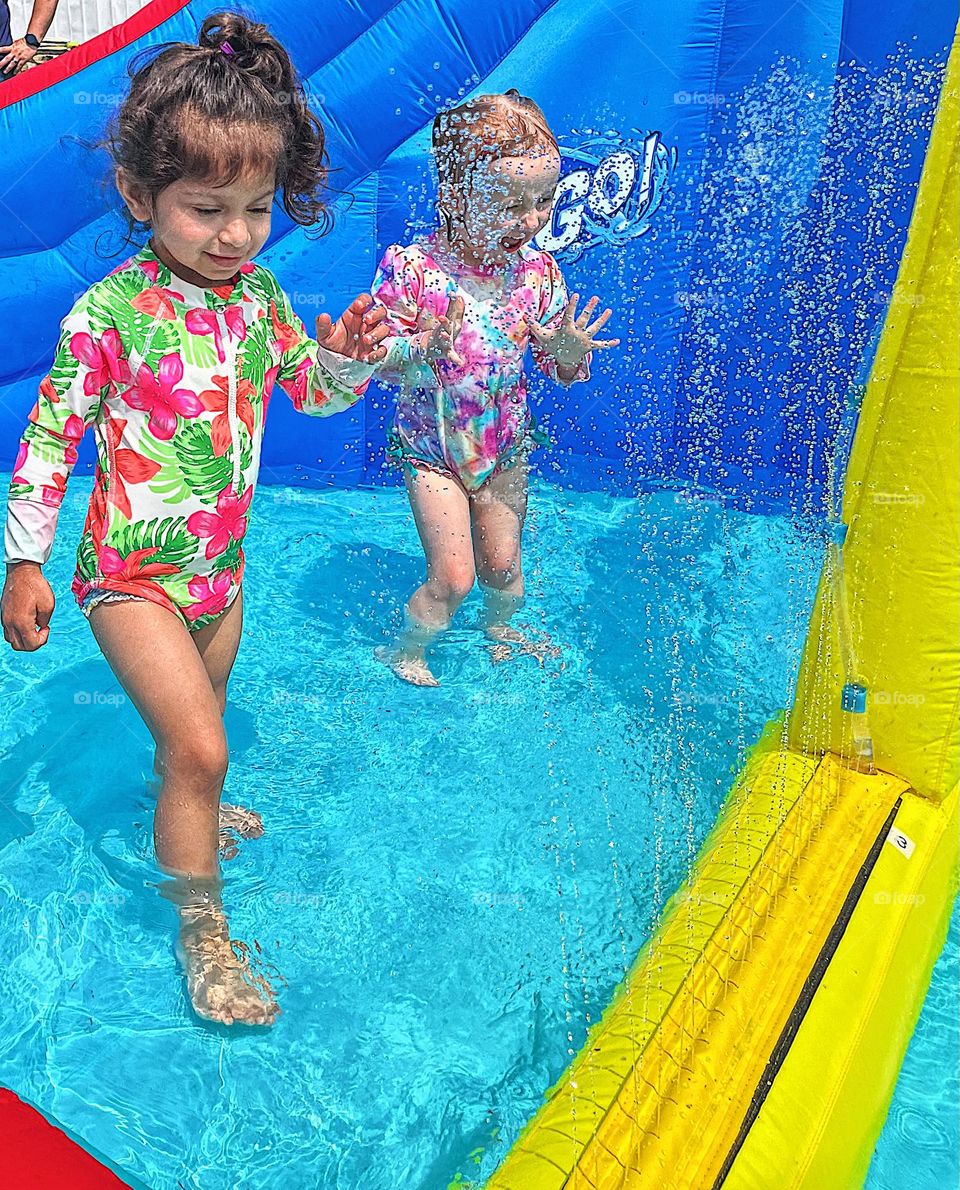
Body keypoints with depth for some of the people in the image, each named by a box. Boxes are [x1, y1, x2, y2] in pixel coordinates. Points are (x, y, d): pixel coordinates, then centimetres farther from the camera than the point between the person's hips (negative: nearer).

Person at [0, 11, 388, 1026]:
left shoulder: (257, 294, -2)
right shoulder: (110, 313, -18)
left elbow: (313, 388, 10)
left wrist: (347, 359, -13)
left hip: (221, 561, 6)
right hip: (133, 573, -5)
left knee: (192, 726, 25)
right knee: (199, 746, -10)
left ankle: (186, 813, 55)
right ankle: (202, 931, 11)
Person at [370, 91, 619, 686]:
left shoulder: (538, 271, -8)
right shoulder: (410, 268, -19)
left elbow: (560, 368, -1)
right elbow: (377, 359, -17)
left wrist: (571, 351, -25)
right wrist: (422, 350, -37)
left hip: (505, 444, 4)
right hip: (434, 447, -3)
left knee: (503, 565, 15)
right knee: (453, 577, -3)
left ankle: (500, 627, 48)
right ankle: (408, 648, 27)